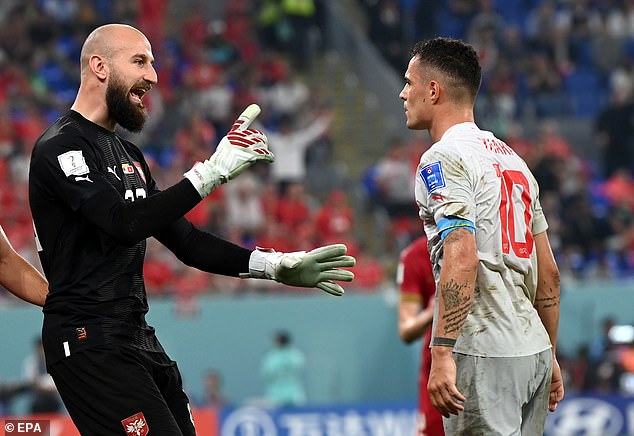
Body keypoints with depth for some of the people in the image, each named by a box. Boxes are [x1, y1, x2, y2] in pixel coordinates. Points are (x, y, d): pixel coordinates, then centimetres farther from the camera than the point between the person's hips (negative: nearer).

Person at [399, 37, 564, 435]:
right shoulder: (512, 159, 19)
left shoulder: (443, 159, -7)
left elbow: (462, 257, -21)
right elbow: (549, 272, 20)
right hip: (535, 350, 8)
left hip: (485, 355, -8)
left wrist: (442, 354, -25)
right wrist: (550, 356, 25)